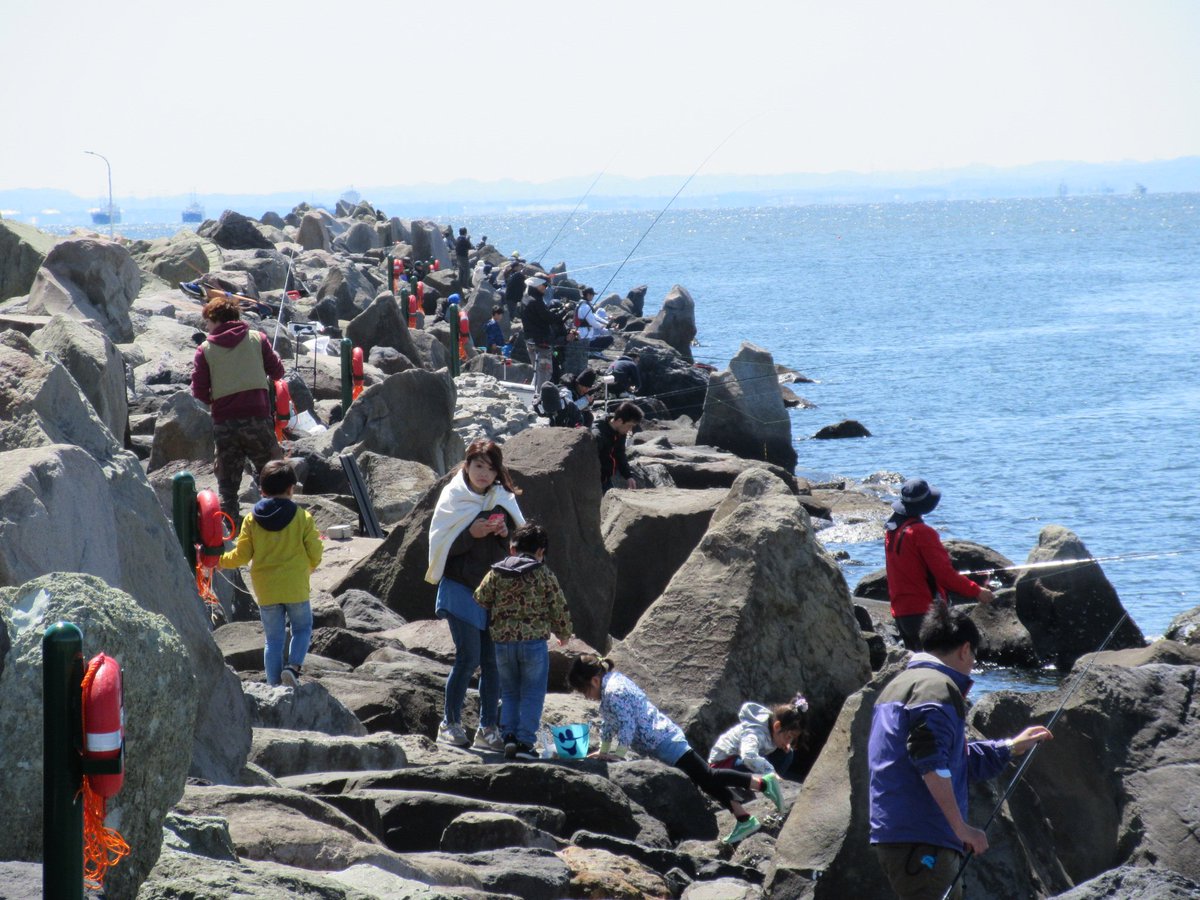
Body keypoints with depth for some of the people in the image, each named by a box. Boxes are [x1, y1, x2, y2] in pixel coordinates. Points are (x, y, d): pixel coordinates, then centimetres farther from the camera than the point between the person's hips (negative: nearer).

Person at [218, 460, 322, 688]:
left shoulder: (251, 519, -1)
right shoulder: (303, 518, -5)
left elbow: (241, 555, -1)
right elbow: (315, 554, -2)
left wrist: (221, 561, 19)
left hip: (265, 591, 2)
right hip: (296, 588, -2)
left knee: (273, 639, 9)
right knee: (302, 629, 16)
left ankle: (275, 684, 7)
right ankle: (293, 666, -7)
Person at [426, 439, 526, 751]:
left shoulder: (503, 500, 8)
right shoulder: (453, 497, -3)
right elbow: (440, 543, -6)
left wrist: (507, 534, -8)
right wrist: (471, 534, -20)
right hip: (461, 588, -4)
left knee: (492, 661, 2)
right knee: (468, 657, -9)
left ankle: (488, 728, 10)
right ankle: (450, 723, 5)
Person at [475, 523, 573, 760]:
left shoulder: (496, 573, 3)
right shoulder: (544, 574, -3)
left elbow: (480, 601, 5)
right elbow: (559, 607, 3)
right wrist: (564, 633, 21)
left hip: (502, 642, 3)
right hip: (534, 640, -3)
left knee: (510, 693, 17)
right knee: (532, 694, 5)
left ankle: (509, 735, 4)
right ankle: (525, 742, -2)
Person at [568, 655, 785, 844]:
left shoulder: (612, 693, -15)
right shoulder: (615, 681, 16)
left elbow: (627, 725, -20)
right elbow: (609, 723, 27)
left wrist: (617, 755, -13)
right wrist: (603, 752, 28)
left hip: (664, 742, -10)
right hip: (669, 737, 10)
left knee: (707, 777, -13)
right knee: (705, 778, 11)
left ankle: (763, 782, -18)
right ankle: (745, 819, 11)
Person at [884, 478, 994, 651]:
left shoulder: (891, 530, 10)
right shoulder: (922, 533, -16)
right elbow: (943, 573, -18)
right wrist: (976, 591, -9)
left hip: (900, 612, 9)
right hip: (923, 612, -9)